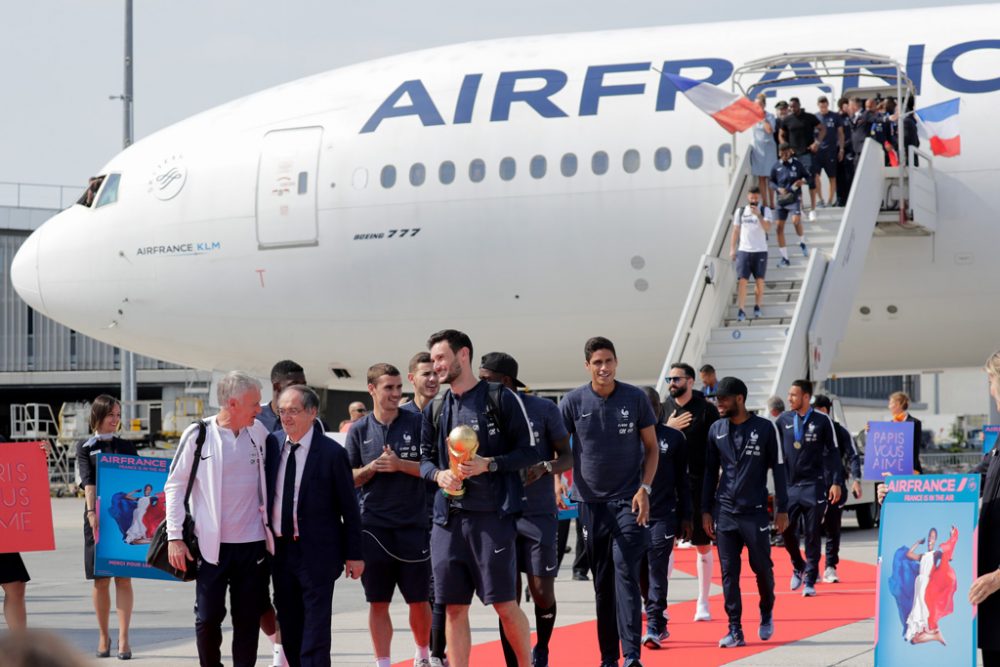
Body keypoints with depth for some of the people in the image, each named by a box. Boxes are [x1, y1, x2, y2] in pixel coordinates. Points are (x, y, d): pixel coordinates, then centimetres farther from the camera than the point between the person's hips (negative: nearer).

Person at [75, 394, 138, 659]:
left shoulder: (127, 447, 13)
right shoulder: (85, 447, 5)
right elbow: (88, 481, -8)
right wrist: (91, 512, -21)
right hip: (98, 518, -1)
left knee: (124, 578, -3)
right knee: (100, 580, 3)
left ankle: (123, 638, -4)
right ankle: (103, 636, 15)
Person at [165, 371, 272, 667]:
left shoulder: (259, 433, 5)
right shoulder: (198, 435, -5)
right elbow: (175, 486, -1)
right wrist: (174, 537, -6)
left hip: (253, 543, 3)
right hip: (212, 543, -3)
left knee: (248, 620, 5)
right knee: (208, 617, 1)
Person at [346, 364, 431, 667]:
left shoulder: (417, 423, 0)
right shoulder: (359, 430, 6)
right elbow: (349, 479, 9)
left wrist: (400, 464, -15)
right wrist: (372, 468, -10)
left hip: (413, 525, -1)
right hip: (373, 526, 1)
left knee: (419, 599, 6)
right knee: (377, 602, 3)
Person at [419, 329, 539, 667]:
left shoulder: (501, 399, -2)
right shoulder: (435, 409, 13)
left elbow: (529, 452, -3)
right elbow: (425, 459, 18)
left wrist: (488, 464, -16)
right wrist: (438, 474, -4)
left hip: (493, 514, -5)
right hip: (448, 516, 5)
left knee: (505, 603, -3)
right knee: (454, 607, 5)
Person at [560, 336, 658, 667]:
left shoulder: (636, 398, -1)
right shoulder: (574, 401, -1)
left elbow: (652, 447, 5)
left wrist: (644, 488, -6)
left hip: (629, 501, -2)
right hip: (591, 501, 2)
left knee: (626, 574, -14)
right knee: (602, 583, 7)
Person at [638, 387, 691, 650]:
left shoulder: (674, 438, 6)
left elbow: (682, 480, 8)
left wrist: (685, 517, 5)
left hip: (663, 516, -2)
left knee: (657, 571, -8)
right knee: (640, 572, 6)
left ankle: (654, 628, -9)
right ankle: (658, 620, 22)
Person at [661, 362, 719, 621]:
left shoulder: (707, 410, -3)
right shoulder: (663, 409, 7)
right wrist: (668, 428, -13)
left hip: (699, 484, -2)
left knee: (703, 545, 6)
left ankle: (703, 603, 15)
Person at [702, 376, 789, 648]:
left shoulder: (764, 428, -3)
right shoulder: (716, 430, 7)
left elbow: (778, 469, 0)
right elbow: (710, 471, 13)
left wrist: (782, 508, -3)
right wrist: (706, 510, 9)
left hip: (755, 512, -3)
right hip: (725, 513, 3)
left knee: (762, 567, 2)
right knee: (729, 572, 0)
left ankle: (767, 612, 29)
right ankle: (735, 630, 3)